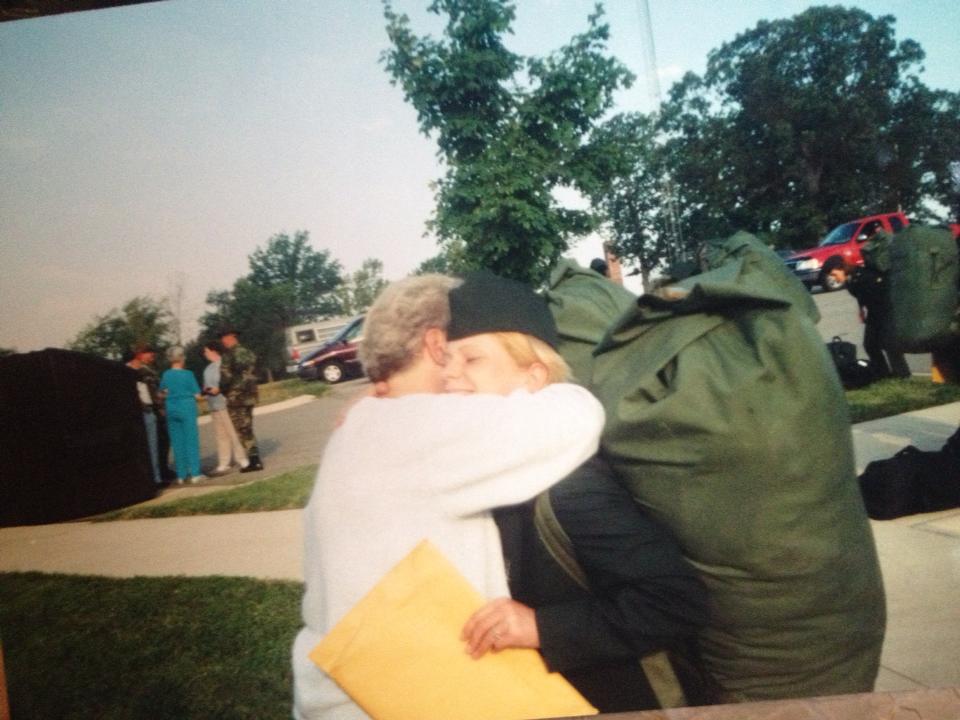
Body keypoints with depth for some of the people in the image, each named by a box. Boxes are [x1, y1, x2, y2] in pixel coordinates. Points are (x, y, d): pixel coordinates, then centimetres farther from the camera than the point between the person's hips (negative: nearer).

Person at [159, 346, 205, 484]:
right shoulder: (188, 374, -9)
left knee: (177, 442, 9)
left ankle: (181, 475, 13)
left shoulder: (165, 375, 3)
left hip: (171, 409, 4)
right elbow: (197, 395, -7)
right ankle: (195, 474, 1)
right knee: (191, 440, 1)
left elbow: (162, 392, 14)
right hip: (187, 408, -4)